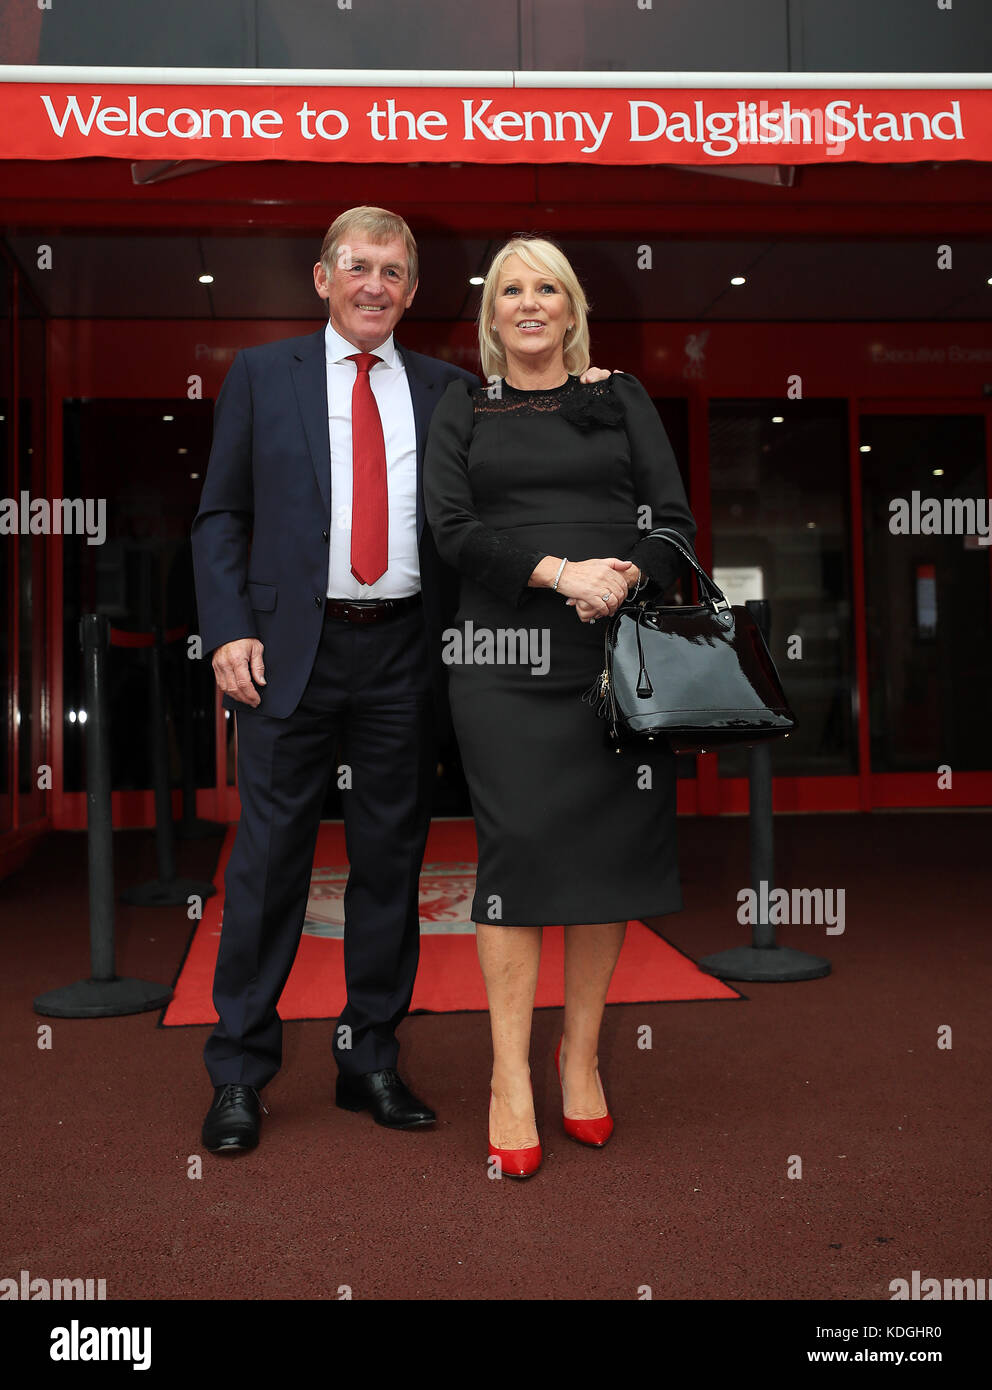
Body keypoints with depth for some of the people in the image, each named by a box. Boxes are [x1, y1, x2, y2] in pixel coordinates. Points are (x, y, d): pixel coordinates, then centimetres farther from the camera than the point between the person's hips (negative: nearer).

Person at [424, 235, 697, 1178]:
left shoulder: (621, 398, 15)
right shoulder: (463, 408, 13)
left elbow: (673, 520, 8)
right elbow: (454, 529, -1)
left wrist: (623, 577, -13)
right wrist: (561, 571, -14)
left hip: (619, 647, 2)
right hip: (506, 656, -1)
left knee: (608, 846, 2)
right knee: (517, 843, -7)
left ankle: (581, 1052, 17)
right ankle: (510, 1076, 3)